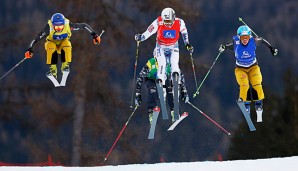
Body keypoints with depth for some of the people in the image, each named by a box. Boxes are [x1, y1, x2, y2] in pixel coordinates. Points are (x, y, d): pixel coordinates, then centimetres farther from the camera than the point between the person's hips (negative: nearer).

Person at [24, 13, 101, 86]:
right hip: (52, 43, -1)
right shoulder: (49, 28, -34)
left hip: (63, 42, 1)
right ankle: (53, 69, -31)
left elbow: (84, 26, -19)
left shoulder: (68, 26, -29)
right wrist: (30, 50, -42)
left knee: (66, 44, -34)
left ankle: (65, 65, -26)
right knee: (51, 48, -36)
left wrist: (94, 35, -18)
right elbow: (37, 38, -34)